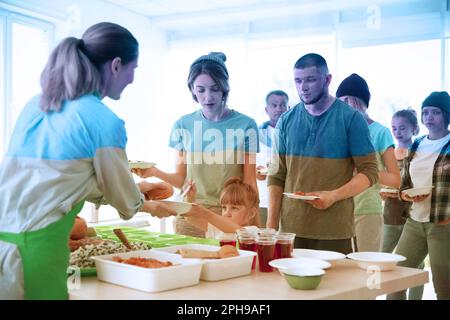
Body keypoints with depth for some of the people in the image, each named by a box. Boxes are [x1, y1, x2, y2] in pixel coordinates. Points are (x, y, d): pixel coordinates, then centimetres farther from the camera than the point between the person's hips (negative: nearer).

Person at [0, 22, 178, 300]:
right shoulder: (106, 122, -10)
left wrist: (132, 189, 34)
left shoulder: (36, 105, 10)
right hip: (35, 249, -7)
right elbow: (126, 202, 4)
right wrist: (151, 208, 27)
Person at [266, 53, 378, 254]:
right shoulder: (286, 121, 8)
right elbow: (277, 176, 9)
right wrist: (271, 224, 3)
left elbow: (369, 171, -2)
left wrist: (333, 196, -16)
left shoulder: (350, 118, -1)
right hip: (291, 230, 3)